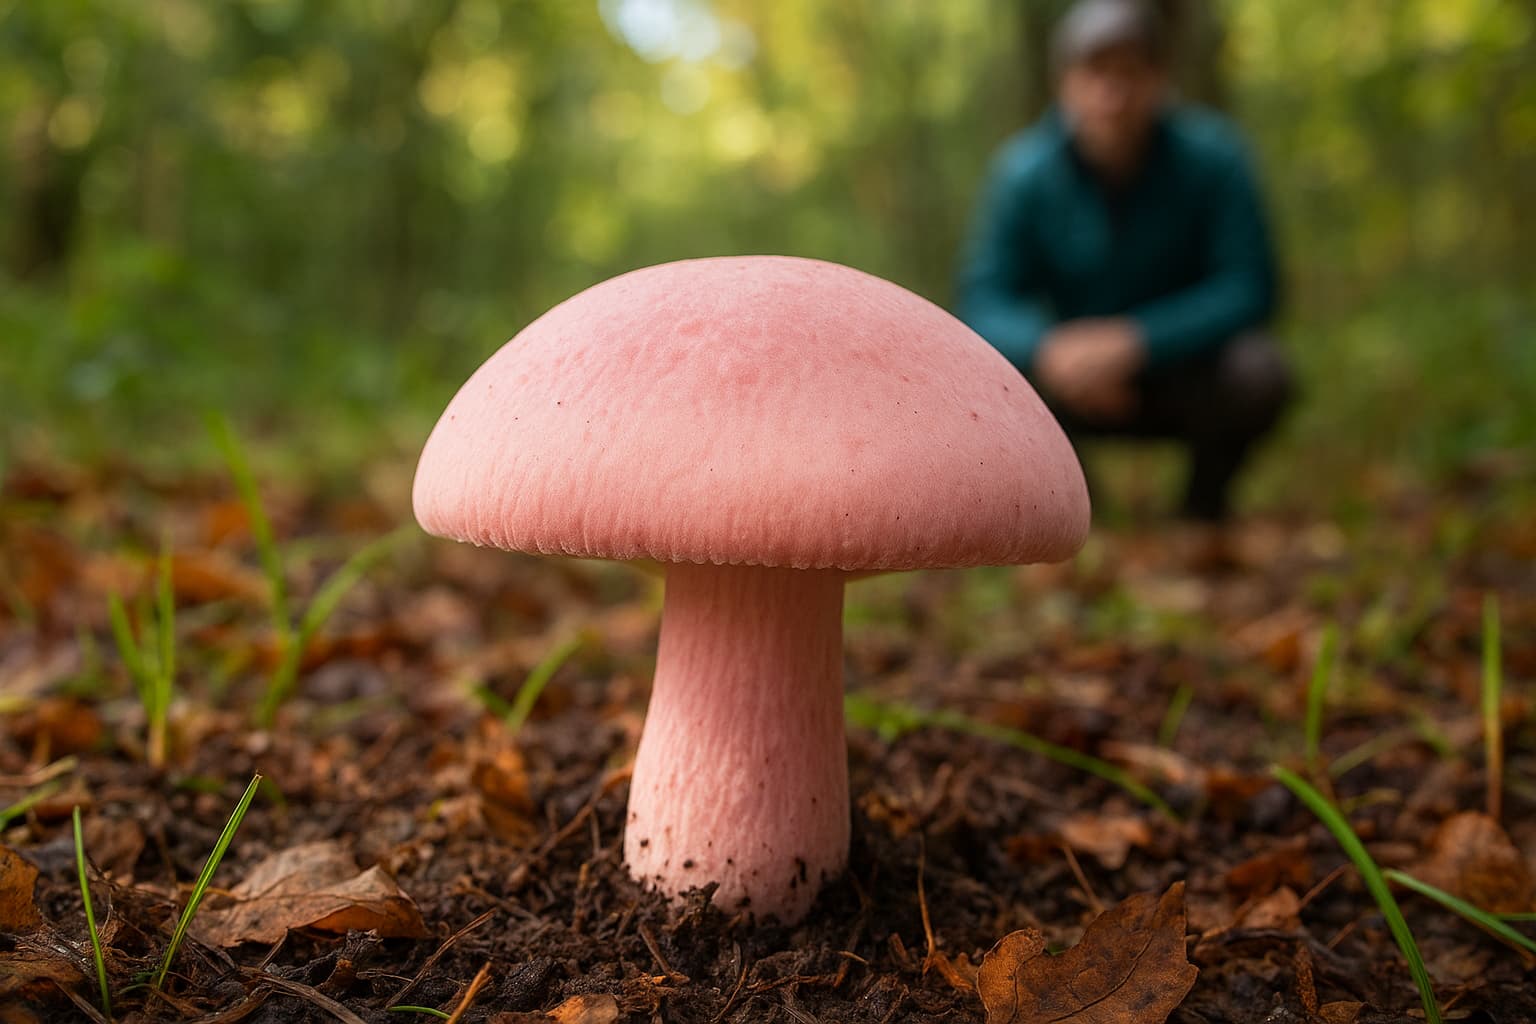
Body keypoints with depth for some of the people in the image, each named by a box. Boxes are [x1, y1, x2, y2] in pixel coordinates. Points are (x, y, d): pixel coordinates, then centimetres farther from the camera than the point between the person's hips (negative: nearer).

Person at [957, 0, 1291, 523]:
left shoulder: (1210, 154, -16)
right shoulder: (1025, 171, -14)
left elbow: (1249, 288, -20)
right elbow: (984, 299, -17)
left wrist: (1136, 341, -34)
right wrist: (1048, 349, -38)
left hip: (1188, 372, -1)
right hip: (1083, 380, 1)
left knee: (1257, 370, -32)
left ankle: (1205, 499, 1)